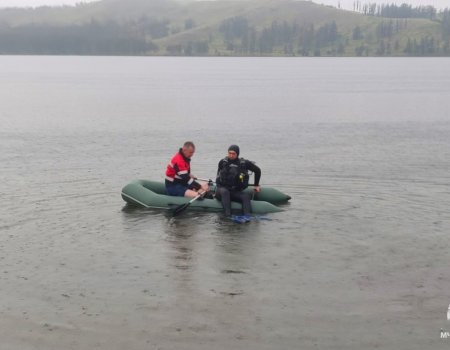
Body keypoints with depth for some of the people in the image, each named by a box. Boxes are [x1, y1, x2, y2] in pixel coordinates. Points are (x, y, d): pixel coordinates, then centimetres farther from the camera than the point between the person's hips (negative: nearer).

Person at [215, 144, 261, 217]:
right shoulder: (223, 162, 0)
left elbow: (257, 170, 11)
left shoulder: (244, 163, -1)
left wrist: (256, 185, 15)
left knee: (246, 196, -27)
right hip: (222, 189, -1)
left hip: (236, 192, 1)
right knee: (224, 192, -36)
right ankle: (228, 216, -46)